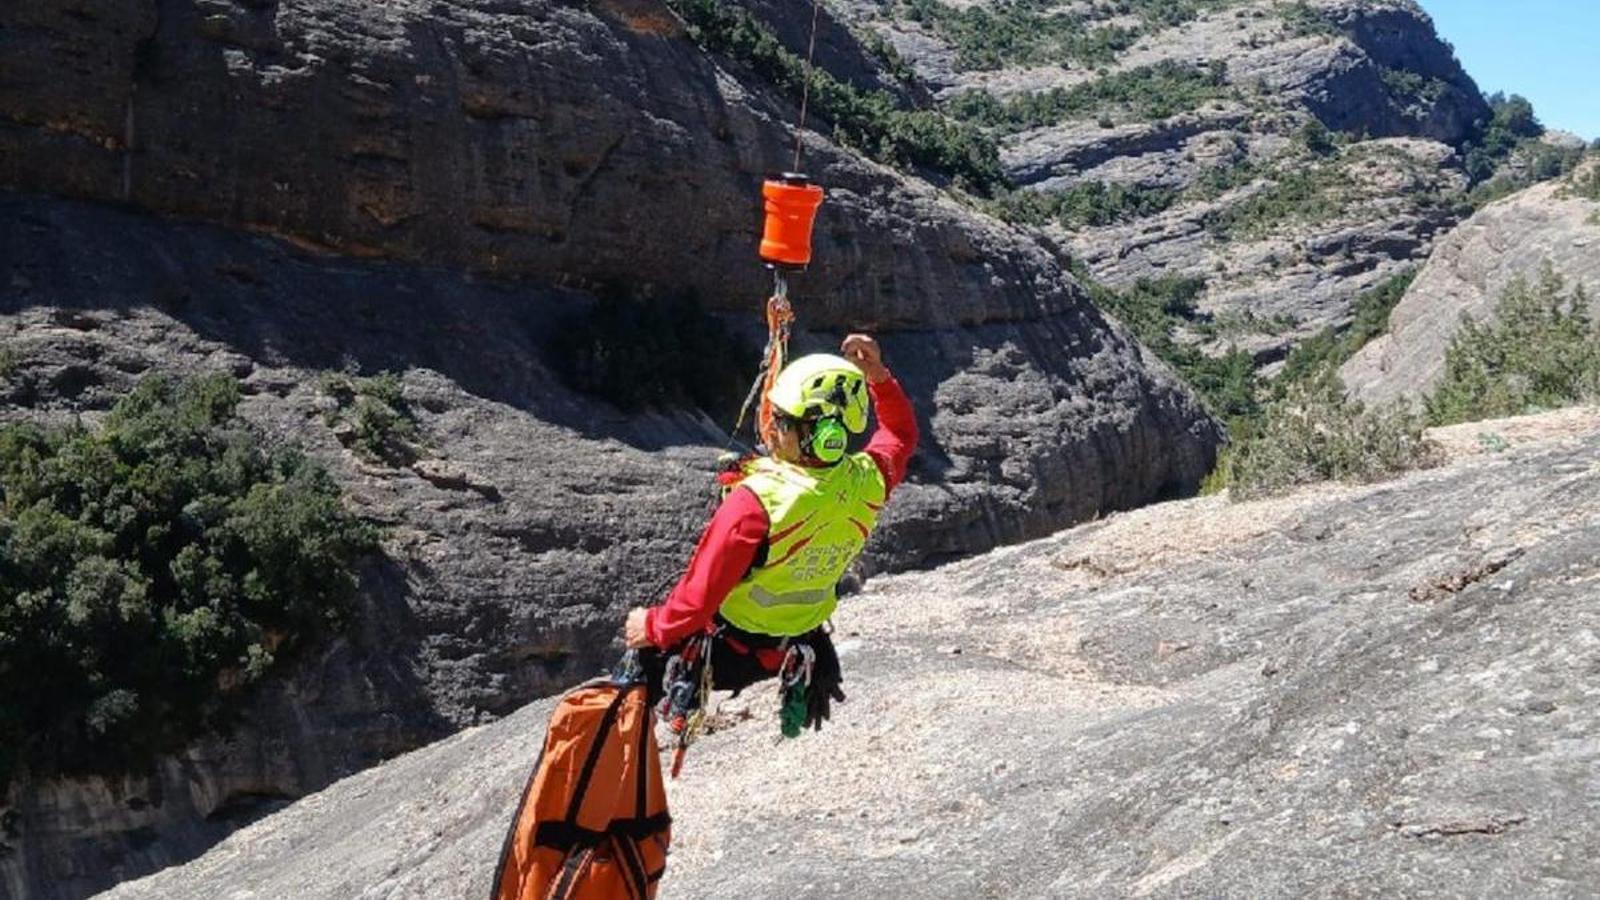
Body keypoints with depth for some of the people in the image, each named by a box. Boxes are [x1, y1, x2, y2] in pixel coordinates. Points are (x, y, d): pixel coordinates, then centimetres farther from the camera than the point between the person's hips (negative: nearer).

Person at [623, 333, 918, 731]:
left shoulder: (758, 501, -36)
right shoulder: (867, 482, -18)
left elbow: (700, 597, -29)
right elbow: (902, 434, 7)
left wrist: (653, 627, -12)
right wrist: (879, 378, 4)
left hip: (729, 652, -5)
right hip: (797, 645, 6)